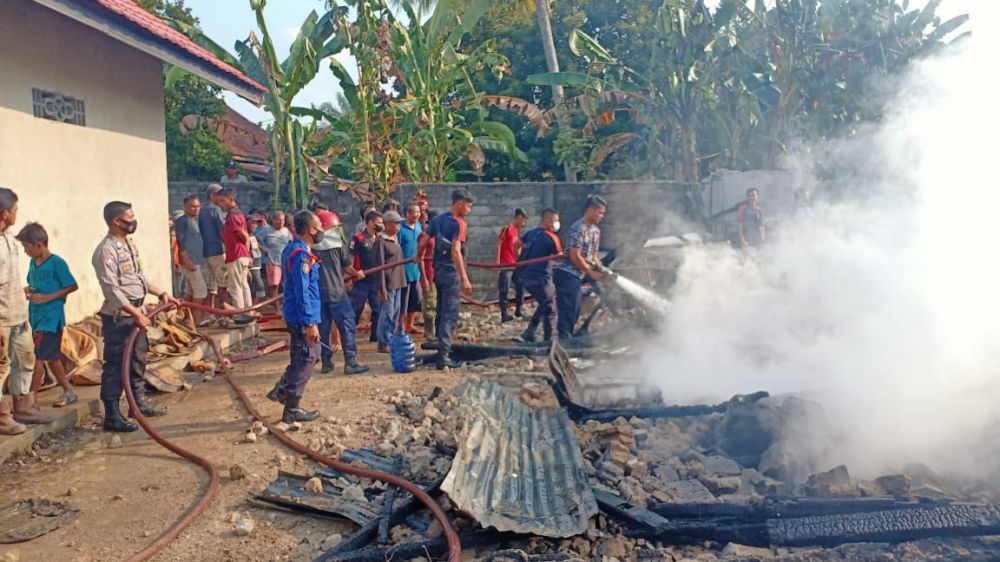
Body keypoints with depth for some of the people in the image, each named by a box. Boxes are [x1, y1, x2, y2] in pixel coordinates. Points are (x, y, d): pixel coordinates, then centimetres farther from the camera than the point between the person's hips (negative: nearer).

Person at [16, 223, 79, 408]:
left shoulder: (57, 263, -14)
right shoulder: (33, 262, 8)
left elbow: (72, 286, -12)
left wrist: (48, 297, -19)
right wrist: (27, 290, -2)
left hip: (51, 318, -8)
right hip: (36, 316, 8)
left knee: (40, 358, -6)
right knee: (51, 358, 14)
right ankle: (69, 392, 25)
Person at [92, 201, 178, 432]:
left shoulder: (129, 244, 11)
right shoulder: (106, 250, -19)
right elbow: (112, 290, -23)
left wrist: (161, 293, 14)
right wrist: (136, 314, -26)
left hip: (135, 313, 9)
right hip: (118, 317, -9)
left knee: (138, 360, 18)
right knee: (116, 365, -4)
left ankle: (138, 402, 31)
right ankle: (112, 415, 3)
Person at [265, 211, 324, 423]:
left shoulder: (292, 249, 12)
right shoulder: (301, 254, -20)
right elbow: (302, 292, -23)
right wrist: (310, 323, -22)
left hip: (294, 314, 10)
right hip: (303, 317, -10)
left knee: (304, 358, 21)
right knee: (306, 361, -1)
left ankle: (281, 390, 24)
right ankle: (292, 410, 6)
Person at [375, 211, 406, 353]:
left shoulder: (395, 239, 14)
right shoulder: (381, 240, -11)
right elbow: (380, 265, -15)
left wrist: (402, 280, 15)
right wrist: (382, 288, -17)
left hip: (397, 283, 8)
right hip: (388, 284, -8)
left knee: (395, 314, 13)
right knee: (387, 314, -4)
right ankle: (383, 344, 3)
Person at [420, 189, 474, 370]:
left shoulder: (438, 220, 9)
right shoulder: (459, 223, -14)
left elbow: (423, 241, 13)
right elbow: (455, 251, -25)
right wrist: (465, 279, -29)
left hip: (438, 270, 8)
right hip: (451, 272, -8)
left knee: (442, 311, 18)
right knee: (450, 315, -6)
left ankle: (442, 347, 28)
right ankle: (443, 357, -8)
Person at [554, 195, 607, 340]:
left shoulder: (596, 231, 12)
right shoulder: (578, 229, -16)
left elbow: (593, 254, 17)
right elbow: (575, 256, -19)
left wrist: (600, 270, 0)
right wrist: (591, 273, -13)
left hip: (578, 276, 9)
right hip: (567, 274, -9)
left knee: (574, 313, 12)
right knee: (567, 312, -10)